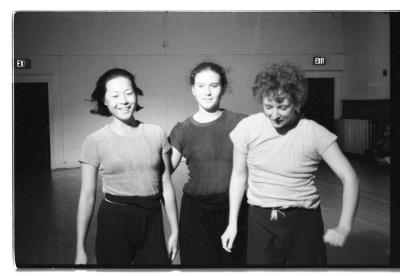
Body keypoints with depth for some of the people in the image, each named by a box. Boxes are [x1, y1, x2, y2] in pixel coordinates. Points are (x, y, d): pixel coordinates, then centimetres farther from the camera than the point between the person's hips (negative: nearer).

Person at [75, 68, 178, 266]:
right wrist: (80, 248, -1)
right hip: (114, 221, -1)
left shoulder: (156, 134, 1)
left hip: (152, 220, 2)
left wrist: (175, 231, 7)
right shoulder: (95, 141, -4)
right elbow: (87, 196, -2)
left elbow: (166, 187, 5)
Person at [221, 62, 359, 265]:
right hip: (260, 220, 1)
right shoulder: (247, 128, -8)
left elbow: (349, 177, -9)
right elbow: (239, 175, 2)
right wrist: (232, 224, 4)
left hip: (304, 220, -1)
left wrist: (344, 228, -18)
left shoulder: (315, 133, -13)